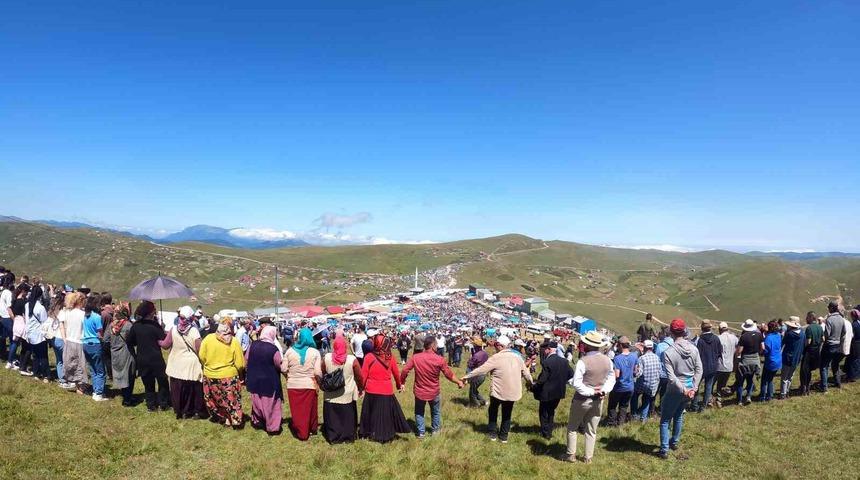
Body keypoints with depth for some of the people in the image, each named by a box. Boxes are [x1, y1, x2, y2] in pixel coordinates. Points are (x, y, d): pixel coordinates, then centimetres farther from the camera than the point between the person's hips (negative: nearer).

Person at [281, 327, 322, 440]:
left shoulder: (290, 351, -3)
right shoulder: (315, 352, -8)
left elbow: (283, 369, -3)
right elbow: (318, 372, -13)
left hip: (293, 385, 1)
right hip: (309, 385, -1)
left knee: (296, 410, 12)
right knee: (310, 409, 17)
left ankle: (300, 432, 21)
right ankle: (312, 429, 34)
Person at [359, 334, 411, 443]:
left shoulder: (369, 356, -12)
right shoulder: (390, 357, -5)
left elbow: (363, 375, -8)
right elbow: (396, 373, 8)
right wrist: (399, 385, 26)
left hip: (371, 392, -1)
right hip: (387, 392, 1)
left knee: (371, 414, 16)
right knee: (386, 414, 14)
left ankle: (369, 433, 27)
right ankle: (385, 435, 23)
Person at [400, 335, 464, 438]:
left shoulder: (415, 358, -16)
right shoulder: (439, 359, -19)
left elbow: (405, 371, -13)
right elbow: (449, 374, -11)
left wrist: (402, 382, 4)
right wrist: (459, 382, 6)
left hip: (419, 391, 1)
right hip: (434, 392, 0)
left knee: (419, 412, 22)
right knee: (436, 412, 25)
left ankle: (421, 432, 28)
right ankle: (435, 430, 39)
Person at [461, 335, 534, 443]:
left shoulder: (496, 358, -17)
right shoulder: (517, 357, -1)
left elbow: (481, 369, -16)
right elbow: (525, 372, 10)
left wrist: (466, 377, -8)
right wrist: (532, 383, 28)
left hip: (498, 391, -4)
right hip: (512, 392, 4)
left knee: (493, 411, 20)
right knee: (507, 414, 21)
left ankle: (493, 433, 23)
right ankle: (504, 436, 27)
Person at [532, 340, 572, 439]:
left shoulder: (546, 362, -26)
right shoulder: (564, 361, -5)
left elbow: (542, 380, -26)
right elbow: (571, 375, 2)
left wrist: (533, 387, -11)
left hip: (547, 393, -6)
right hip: (559, 392, 6)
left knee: (543, 413, 15)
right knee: (551, 411, 27)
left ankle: (546, 433, 24)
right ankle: (550, 427, 40)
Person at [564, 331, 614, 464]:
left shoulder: (583, 361, -23)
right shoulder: (607, 360, -3)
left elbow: (576, 383, -26)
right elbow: (611, 378, 4)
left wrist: (590, 392, -16)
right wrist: (604, 390, -7)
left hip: (582, 399, -5)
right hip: (598, 400, 5)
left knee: (572, 428, 13)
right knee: (591, 430, 16)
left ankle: (571, 455, 19)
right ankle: (588, 457, 23)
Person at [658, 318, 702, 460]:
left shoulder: (668, 352, -20)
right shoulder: (694, 349, -6)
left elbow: (671, 377, -21)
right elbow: (699, 370, -3)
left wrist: (683, 390, -13)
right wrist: (694, 388, -2)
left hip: (675, 390, -5)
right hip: (690, 389, 5)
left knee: (665, 420, 8)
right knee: (679, 415, 25)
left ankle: (664, 450, 9)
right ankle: (675, 442, 39)